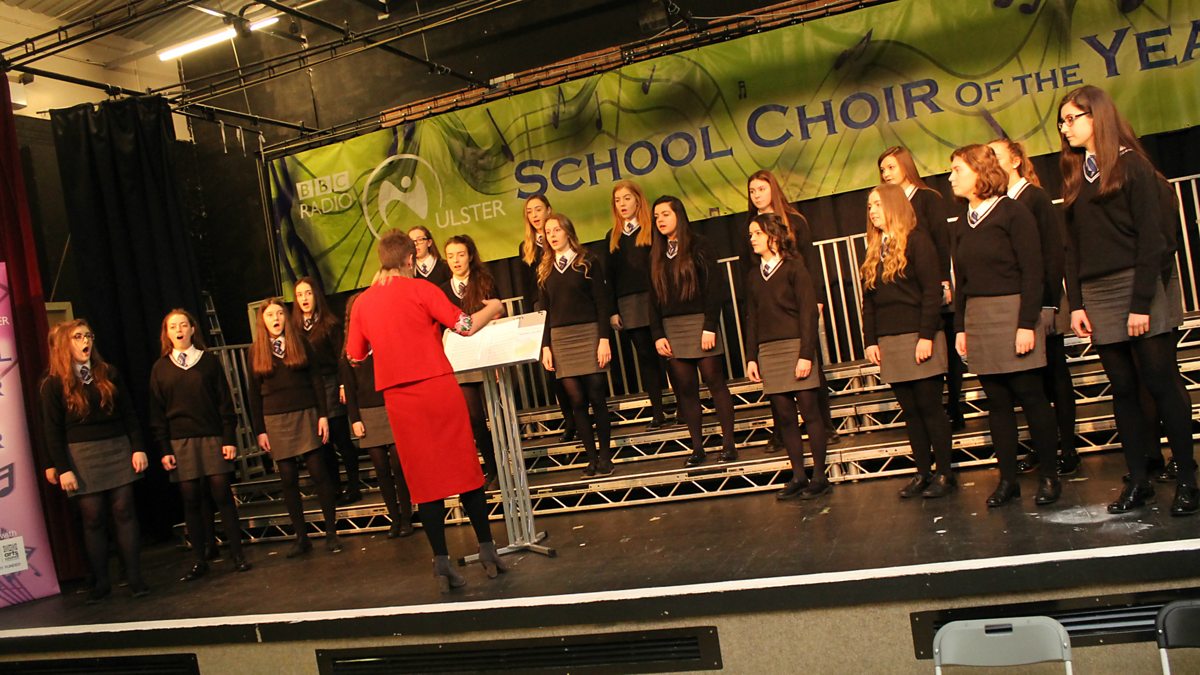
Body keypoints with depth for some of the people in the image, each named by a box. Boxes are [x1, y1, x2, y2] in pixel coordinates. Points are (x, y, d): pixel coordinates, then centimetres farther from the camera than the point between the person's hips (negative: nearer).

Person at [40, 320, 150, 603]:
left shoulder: (108, 374, 8)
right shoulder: (54, 383, -1)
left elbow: (129, 415, 8)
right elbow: (53, 430, -2)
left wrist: (138, 448, 1)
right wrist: (62, 468, -7)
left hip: (117, 451, 2)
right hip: (81, 457, -2)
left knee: (124, 512, 1)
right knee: (93, 518, 1)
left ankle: (135, 577, 5)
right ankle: (100, 582, 11)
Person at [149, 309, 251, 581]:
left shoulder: (209, 361, 5)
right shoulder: (160, 368, 7)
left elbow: (225, 402, 4)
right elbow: (157, 412, 6)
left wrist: (230, 439, -3)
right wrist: (164, 449, 0)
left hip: (212, 438, -1)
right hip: (180, 443, 1)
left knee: (222, 495, -4)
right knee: (191, 500, 2)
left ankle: (237, 555, 3)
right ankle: (199, 561, 11)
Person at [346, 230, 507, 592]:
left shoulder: (362, 302, 7)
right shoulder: (421, 289, -4)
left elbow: (355, 355, 15)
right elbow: (466, 326, -6)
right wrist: (493, 308, 13)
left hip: (399, 399, 3)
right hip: (438, 389, -3)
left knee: (424, 477, 7)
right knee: (464, 468, 6)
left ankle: (442, 562, 7)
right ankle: (487, 549, 11)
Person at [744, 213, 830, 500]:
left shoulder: (794, 268, -2)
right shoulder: (753, 276, 14)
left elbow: (808, 312, -8)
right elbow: (751, 319, 14)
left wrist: (806, 354, -15)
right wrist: (751, 357, 7)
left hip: (795, 347, -5)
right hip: (768, 352, 5)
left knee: (809, 410, -3)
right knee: (783, 415, 4)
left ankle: (819, 476, 4)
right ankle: (798, 476, 12)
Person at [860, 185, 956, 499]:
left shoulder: (917, 241, -4)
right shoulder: (873, 251, 16)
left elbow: (932, 291, -11)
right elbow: (867, 300, 14)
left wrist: (926, 336, -17)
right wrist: (870, 341, 6)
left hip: (918, 337, -6)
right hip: (888, 343, 6)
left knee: (930, 407, -2)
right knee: (910, 411, 8)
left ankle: (945, 473, 8)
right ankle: (923, 472, 15)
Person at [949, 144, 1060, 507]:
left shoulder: (1012, 212, -6)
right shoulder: (963, 222, 12)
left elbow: (1032, 271, -10)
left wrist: (1027, 324, -16)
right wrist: (960, 327, 9)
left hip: (1012, 313, -6)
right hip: (977, 320, 6)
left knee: (1030, 396, -1)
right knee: (996, 402, 7)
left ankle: (1048, 475, 12)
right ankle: (1008, 478, 13)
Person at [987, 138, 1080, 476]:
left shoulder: (1036, 198, -6)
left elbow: (1054, 251, -10)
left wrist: (1049, 302, -15)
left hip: (1041, 302, -4)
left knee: (1055, 375, 4)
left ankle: (1068, 449, 12)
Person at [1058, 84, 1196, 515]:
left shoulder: (1131, 165, -3)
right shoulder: (1075, 177, 14)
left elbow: (1152, 237, -10)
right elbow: (1072, 246, 11)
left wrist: (1142, 302, -16)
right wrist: (1076, 304, 4)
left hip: (1140, 290, -5)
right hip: (1097, 297, 5)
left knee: (1162, 383, -3)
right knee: (1123, 390, 6)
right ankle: (1138, 480, 12)